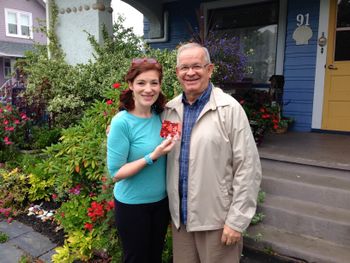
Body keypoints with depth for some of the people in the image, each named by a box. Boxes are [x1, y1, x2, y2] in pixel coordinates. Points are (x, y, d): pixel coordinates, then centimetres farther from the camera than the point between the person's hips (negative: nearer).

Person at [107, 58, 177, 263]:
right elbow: (116, 173, -19)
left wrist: (171, 146, -9)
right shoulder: (122, 122, -20)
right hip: (133, 205, -5)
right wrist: (153, 156, -28)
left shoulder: (161, 116, -4)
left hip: (161, 200, 5)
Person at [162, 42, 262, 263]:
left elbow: (248, 169, -13)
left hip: (218, 219, -4)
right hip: (180, 216, 5)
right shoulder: (170, 110, 2)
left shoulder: (229, 109, -13)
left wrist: (237, 220, -13)